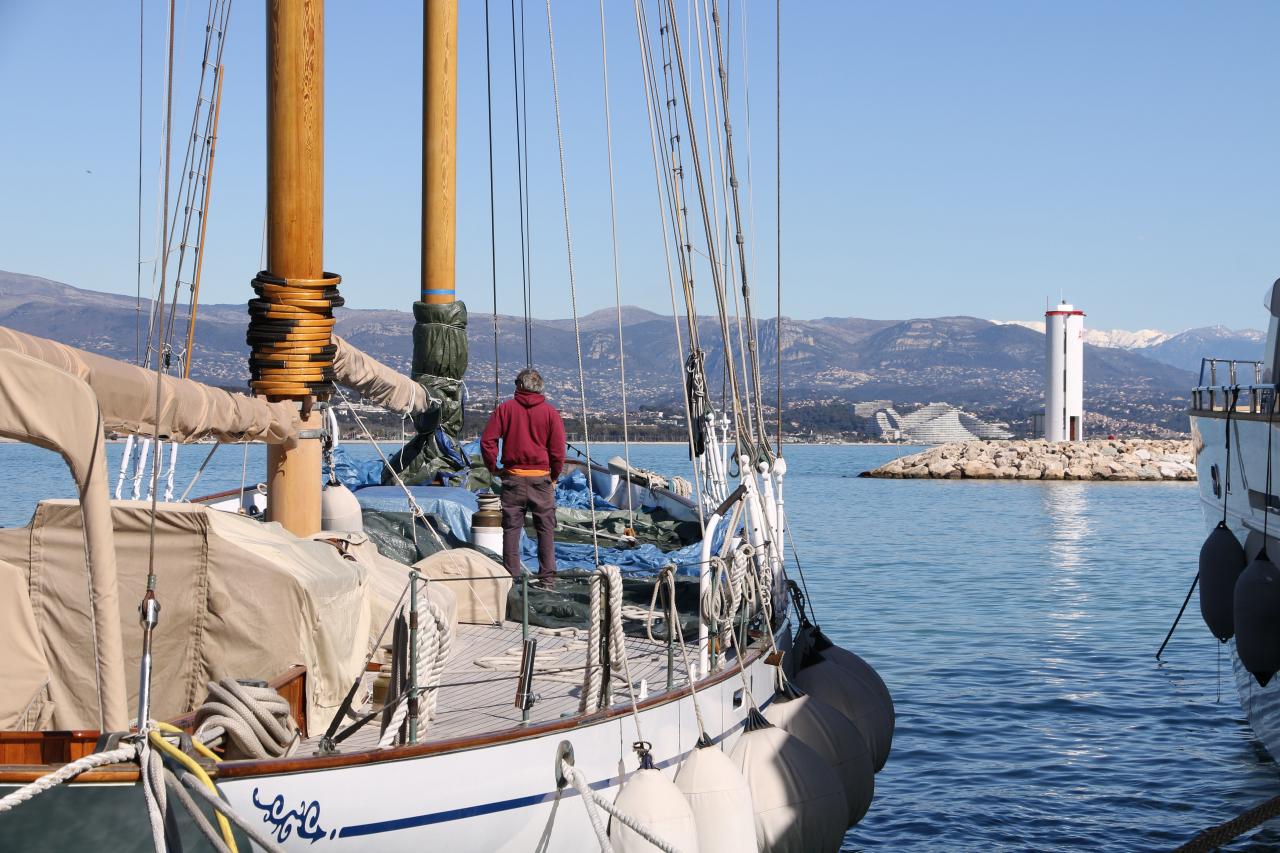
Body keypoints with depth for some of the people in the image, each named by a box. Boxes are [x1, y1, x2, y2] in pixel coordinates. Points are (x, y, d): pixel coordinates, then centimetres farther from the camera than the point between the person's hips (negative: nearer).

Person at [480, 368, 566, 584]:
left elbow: (487, 440, -3)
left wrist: (493, 467, 9)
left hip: (512, 477, 1)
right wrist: (555, 476, 11)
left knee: (511, 528, 6)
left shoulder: (505, 408, 1)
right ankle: (547, 576, 3)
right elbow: (558, 449, -2)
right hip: (541, 477, -1)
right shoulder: (550, 412, 0)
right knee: (546, 528, 6)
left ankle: (511, 575, 4)